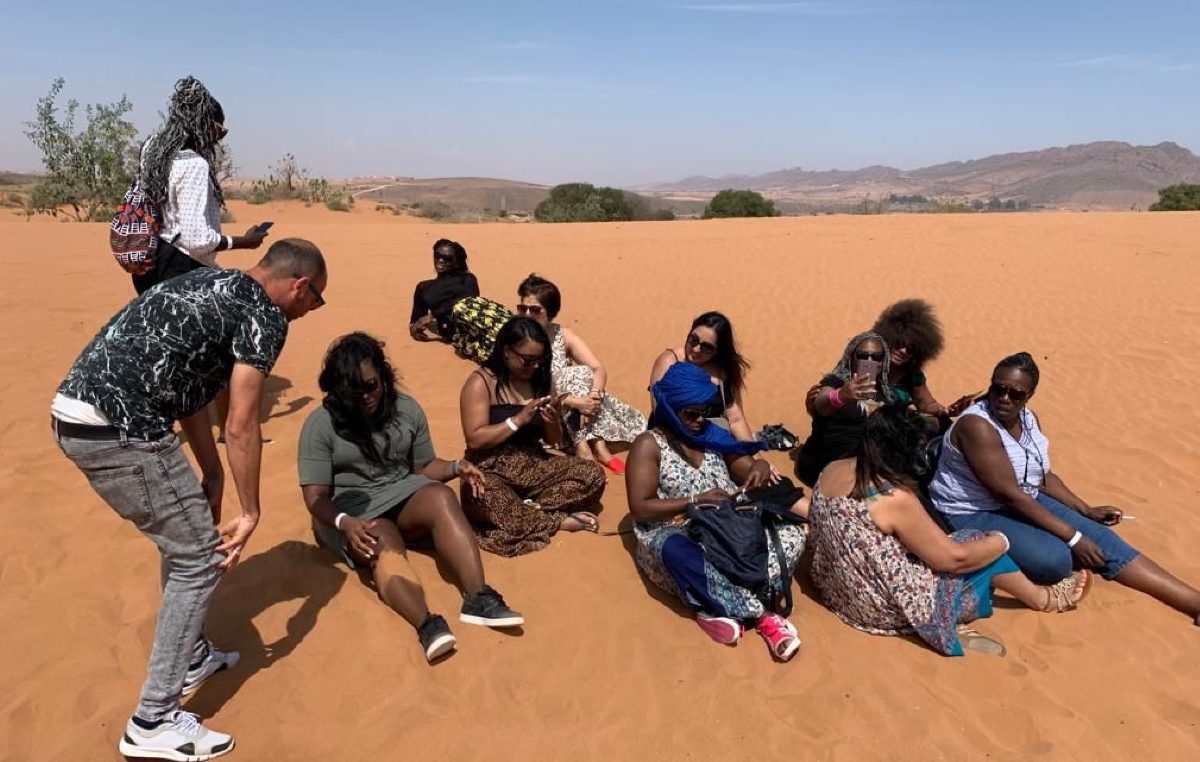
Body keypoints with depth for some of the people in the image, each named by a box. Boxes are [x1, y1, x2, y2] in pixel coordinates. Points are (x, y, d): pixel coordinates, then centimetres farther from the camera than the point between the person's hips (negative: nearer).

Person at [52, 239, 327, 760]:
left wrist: (211, 474, 26)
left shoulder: (210, 285, 21)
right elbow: (241, 425, -12)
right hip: (120, 429, -10)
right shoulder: (265, 315, -7)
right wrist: (250, 513, -2)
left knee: (184, 537, 25)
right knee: (200, 557, 2)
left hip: (73, 414, 10)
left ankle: (191, 659, 40)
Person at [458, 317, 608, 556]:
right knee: (484, 500, -40)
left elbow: (553, 441, 13)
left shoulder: (539, 380, 8)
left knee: (593, 474, -16)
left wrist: (554, 421, -10)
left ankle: (529, 510, -20)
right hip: (491, 470, -5)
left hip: (535, 465, 5)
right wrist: (519, 419, -19)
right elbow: (475, 439, -16)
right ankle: (560, 521, -22)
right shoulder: (480, 382, -7)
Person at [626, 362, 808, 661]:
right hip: (673, 534, -5)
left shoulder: (713, 435, 11)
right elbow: (640, 508, -11)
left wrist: (760, 468, -9)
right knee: (677, 553, -41)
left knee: (790, 533, -18)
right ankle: (760, 613, -32)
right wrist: (695, 501, -19)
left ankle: (723, 609, -28)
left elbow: (747, 471, 16)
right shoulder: (648, 445, -5)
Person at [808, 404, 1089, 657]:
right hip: (883, 608, -7)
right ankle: (1044, 598, 28)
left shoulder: (831, 470, -5)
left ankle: (949, 623, 11)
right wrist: (1001, 541, 2)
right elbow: (953, 558, -16)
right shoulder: (895, 497, -27)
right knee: (982, 548, 8)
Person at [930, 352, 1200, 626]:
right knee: (1054, 560, -30)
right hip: (973, 515, -8)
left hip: (1023, 501, 8)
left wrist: (1087, 511, 7)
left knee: (1101, 539, -7)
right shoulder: (977, 425, -24)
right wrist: (1072, 537, -24)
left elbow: (1044, 476, 16)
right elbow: (1008, 493, -26)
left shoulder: (1029, 419, 3)